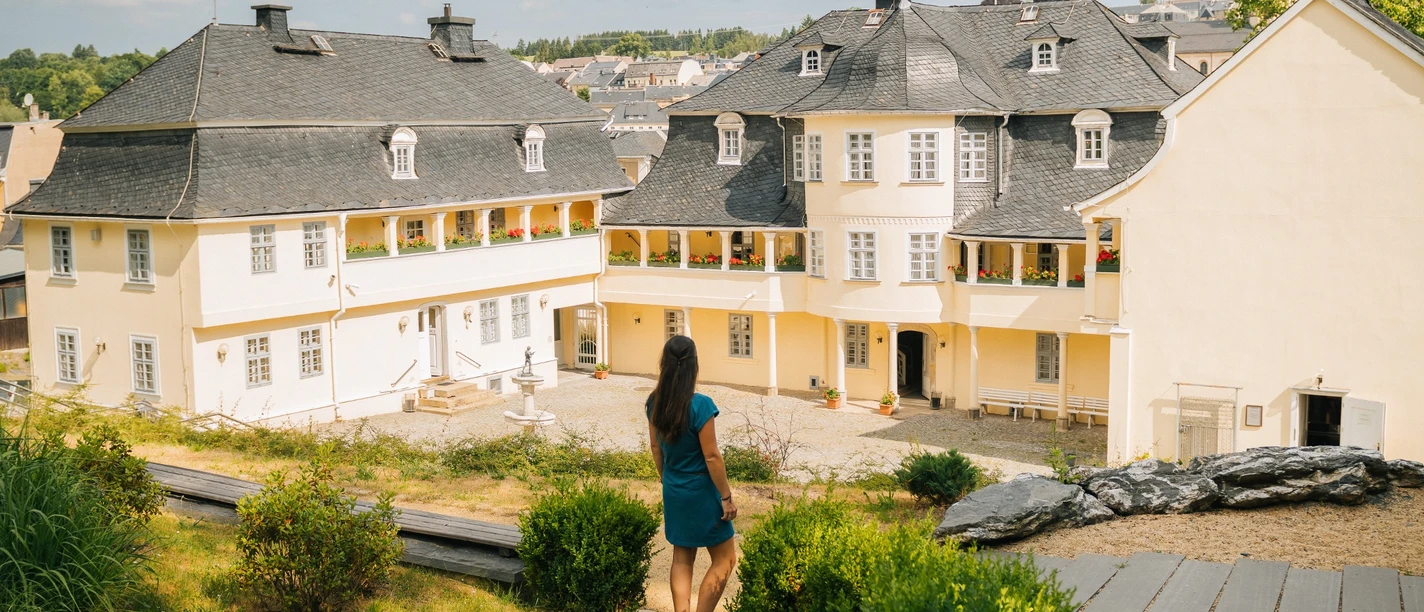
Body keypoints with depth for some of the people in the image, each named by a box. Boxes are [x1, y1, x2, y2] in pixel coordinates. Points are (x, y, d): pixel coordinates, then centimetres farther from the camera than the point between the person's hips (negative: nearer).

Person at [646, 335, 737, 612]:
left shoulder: (655, 402, -3)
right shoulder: (700, 405, -22)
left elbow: (655, 446, 8)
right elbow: (711, 456, -19)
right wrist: (727, 497, -11)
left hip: (673, 492, 7)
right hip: (700, 492, -6)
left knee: (682, 558, 17)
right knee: (724, 559, 8)